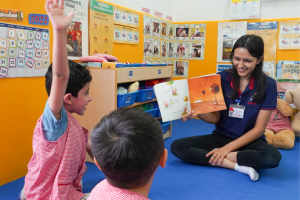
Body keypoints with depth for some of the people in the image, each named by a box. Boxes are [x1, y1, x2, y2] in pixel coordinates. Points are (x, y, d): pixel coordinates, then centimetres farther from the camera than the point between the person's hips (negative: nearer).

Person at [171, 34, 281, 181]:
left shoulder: (268, 85, -11)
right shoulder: (222, 78, -7)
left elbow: (258, 129, -10)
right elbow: (215, 117, -3)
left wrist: (227, 149, -18)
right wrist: (198, 113, -26)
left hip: (249, 141, -2)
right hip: (221, 137, 3)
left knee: (272, 157, -36)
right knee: (177, 147, -19)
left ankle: (215, 154, -19)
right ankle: (238, 165, -24)